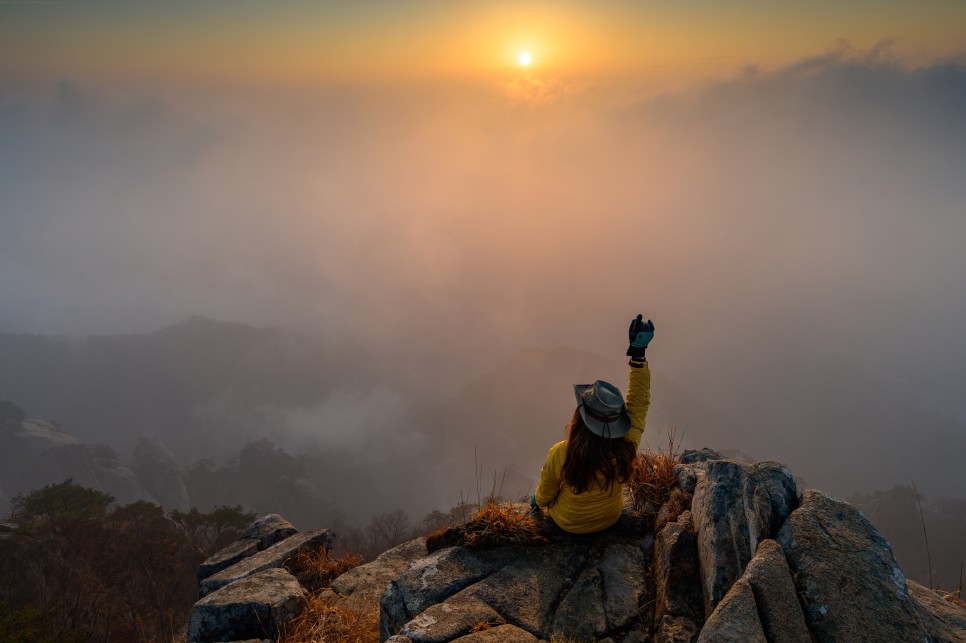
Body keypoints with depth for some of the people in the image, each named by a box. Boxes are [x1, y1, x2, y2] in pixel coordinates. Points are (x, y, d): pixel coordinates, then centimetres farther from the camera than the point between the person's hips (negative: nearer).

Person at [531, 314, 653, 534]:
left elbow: (545, 495, -17)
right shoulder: (626, 448, -34)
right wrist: (638, 353, -23)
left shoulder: (560, 455, -38)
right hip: (610, 518, 2)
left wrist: (538, 500, 8)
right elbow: (639, 402, -20)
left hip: (568, 523, -2)